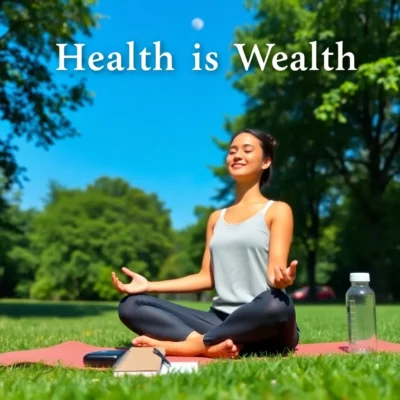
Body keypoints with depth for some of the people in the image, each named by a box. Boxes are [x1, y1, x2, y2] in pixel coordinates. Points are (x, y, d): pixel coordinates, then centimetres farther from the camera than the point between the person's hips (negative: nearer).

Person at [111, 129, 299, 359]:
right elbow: (207, 278, 16)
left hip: (263, 327, -4)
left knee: (277, 304, -41)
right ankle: (213, 345, -29)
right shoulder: (216, 218, 18)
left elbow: (274, 273, -8)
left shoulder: (278, 211, 4)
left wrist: (282, 279, -34)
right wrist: (149, 286, 9)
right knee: (131, 305, -9)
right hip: (221, 320, 5)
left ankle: (184, 345, -25)